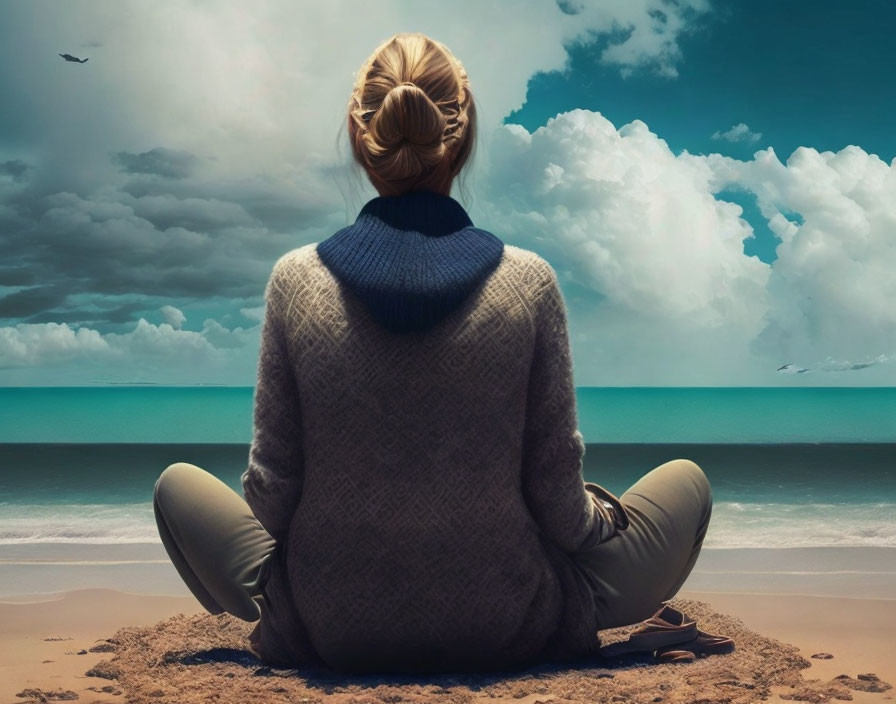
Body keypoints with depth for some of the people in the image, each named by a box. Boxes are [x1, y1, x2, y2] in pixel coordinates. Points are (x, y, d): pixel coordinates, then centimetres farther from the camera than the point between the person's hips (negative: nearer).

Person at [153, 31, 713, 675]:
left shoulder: (296, 280, -11)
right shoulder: (530, 283, -13)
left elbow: (272, 492, -5)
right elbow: (558, 494, -7)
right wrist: (597, 520, 16)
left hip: (328, 637, 1)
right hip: (507, 634, 0)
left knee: (178, 483, 25)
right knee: (686, 480, 21)